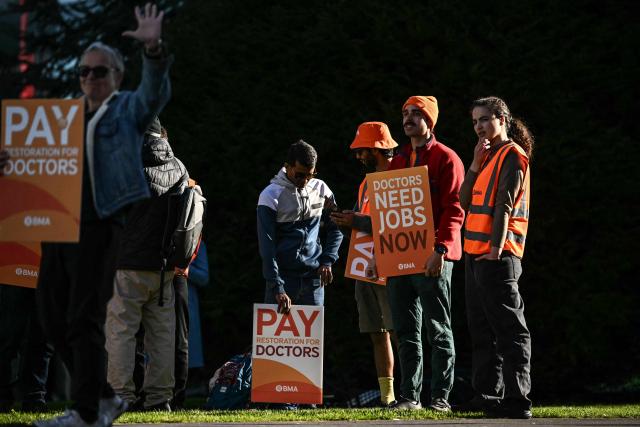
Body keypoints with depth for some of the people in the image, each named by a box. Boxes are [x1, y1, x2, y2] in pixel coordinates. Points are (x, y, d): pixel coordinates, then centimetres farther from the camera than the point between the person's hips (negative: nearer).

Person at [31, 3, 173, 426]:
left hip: (98, 224, -7)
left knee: (84, 319, -11)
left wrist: (154, 49, -33)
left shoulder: (128, 108, 5)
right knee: (53, 317, 8)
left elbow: (156, 92, -14)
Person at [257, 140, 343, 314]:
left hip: (314, 277, 3)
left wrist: (327, 261, 1)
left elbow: (335, 228, 17)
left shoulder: (320, 189, 4)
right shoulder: (271, 195, -9)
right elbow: (267, 247, -13)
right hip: (283, 276, -3)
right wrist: (278, 289, -20)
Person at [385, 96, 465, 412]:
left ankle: (441, 396, 1)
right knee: (406, 331, 7)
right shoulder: (397, 161, 18)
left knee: (438, 330, -1)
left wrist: (441, 249, -21)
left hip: (432, 259, -7)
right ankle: (409, 396, 10)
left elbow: (454, 209, -11)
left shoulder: (446, 159, -3)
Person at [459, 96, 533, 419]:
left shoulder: (512, 155, -7)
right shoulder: (489, 157, 20)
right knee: (482, 328, 13)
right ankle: (488, 394, 19)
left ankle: (516, 401, -12)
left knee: (509, 328, -10)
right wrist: (476, 164, 3)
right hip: (475, 254, 10)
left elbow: (504, 207, -16)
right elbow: (466, 201, 14)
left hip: (497, 256, -10)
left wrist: (495, 250, -22)